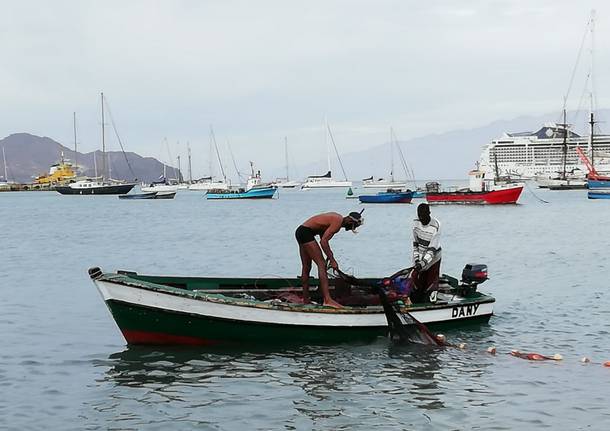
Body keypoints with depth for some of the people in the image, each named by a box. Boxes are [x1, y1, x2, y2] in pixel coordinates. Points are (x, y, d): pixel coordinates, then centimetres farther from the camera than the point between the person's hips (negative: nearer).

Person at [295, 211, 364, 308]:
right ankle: (327, 300, -20)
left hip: (300, 232, 11)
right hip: (306, 233, -11)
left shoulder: (337, 217, 12)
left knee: (306, 267, 14)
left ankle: (305, 299, 21)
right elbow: (323, 241, -22)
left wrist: (329, 252, 19)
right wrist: (332, 260, -18)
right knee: (322, 265, -13)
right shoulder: (338, 222, -17)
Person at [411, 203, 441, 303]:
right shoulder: (416, 222, -4)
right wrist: (416, 259, -5)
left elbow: (432, 249, -23)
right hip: (420, 259, 4)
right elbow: (415, 242, 4)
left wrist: (422, 263, -31)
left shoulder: (436, 226, -22)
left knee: (430, 285, -6)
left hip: (433, 259, -4)